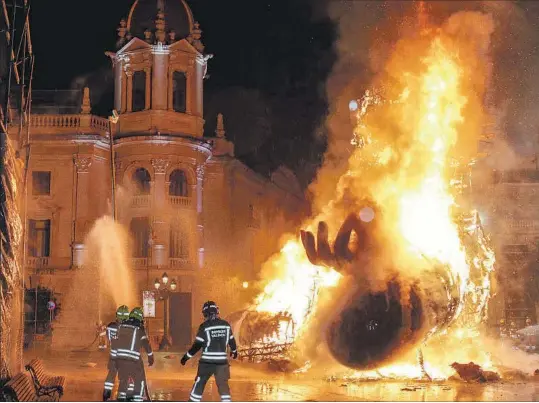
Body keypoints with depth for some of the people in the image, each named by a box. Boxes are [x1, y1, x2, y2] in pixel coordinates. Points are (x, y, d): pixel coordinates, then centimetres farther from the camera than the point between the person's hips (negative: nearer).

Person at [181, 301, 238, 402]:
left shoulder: (204, 326, -10)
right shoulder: (226, 325, 3)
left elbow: (197, 345, -9)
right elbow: (231, 341, 16)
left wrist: (186, 356, 2)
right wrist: (234, 351, 36)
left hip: (207, 362, -3)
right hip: (221, 361, 3)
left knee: (199, 384, 8)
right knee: (223, 385, 9)